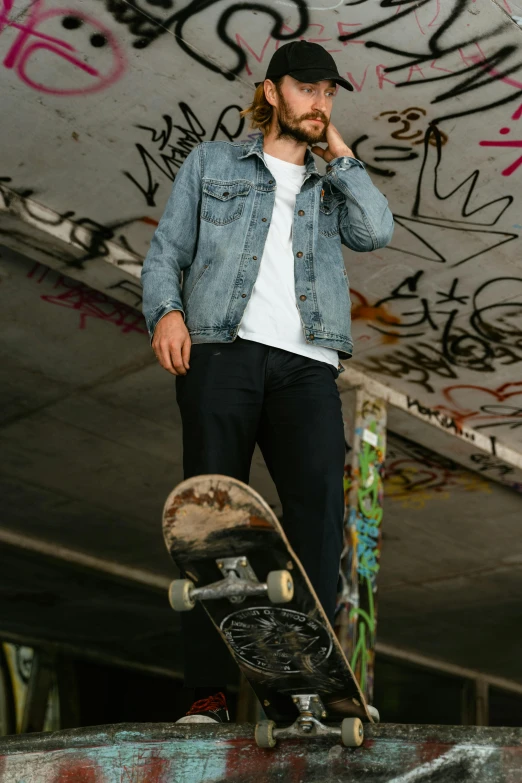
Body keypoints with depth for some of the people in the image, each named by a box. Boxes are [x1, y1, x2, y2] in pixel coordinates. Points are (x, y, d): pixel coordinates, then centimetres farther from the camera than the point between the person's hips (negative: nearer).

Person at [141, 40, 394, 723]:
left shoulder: (332, 185, 27)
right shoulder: (212, 162, 22)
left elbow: (377, 231, 5)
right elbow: (165, 253, 14)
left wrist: (338, 152, 15)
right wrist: (166, 310, -6)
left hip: (306, 364, 2)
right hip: (223, 351, -1)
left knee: (320, 500, -17)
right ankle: (209, 691, -8)